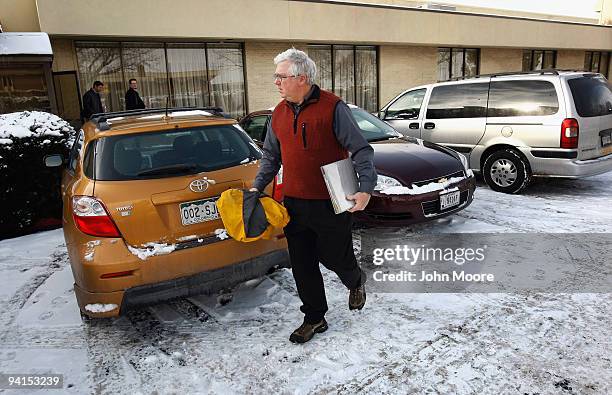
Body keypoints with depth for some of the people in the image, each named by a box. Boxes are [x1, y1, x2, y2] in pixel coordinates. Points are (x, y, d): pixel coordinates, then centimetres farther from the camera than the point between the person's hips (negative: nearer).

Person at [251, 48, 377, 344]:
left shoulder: (333, 107, -10)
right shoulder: (279, 113, 9)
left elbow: (361, 150, -10)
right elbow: (271, 156, 19)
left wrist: (366, 189, -21)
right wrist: (257, 186, 11)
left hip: (331, 203, -5)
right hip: (294, 203, 6)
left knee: (335, 258, 8)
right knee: (302, 266, 10)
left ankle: (355, 281, 43)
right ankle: (314, 319, 29)